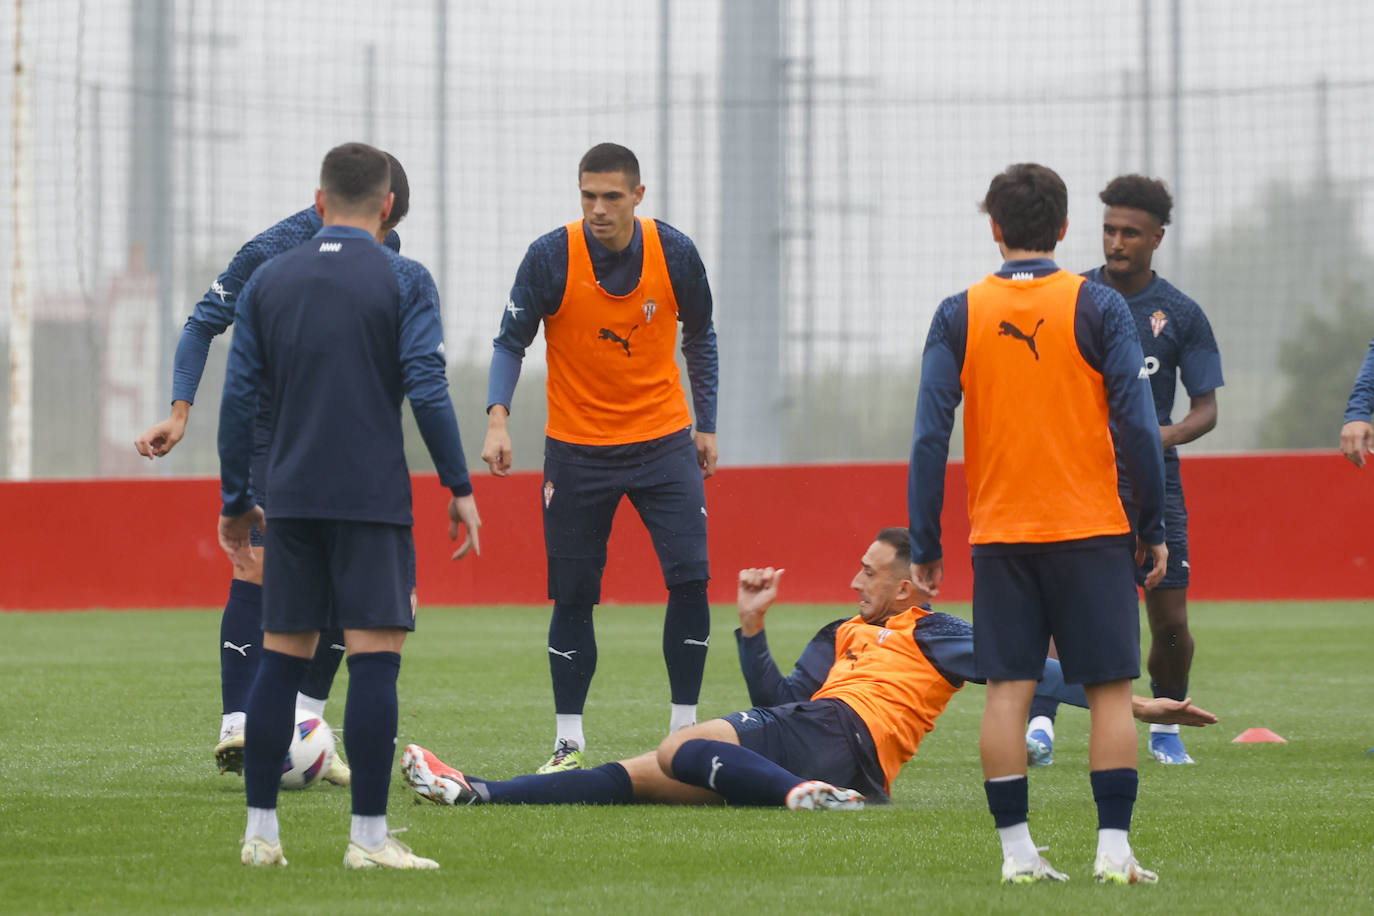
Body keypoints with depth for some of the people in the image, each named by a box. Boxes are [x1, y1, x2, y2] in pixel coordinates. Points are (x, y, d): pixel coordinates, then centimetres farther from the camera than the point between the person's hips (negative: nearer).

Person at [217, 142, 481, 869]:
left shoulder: (267, 282, 8)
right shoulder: (403, 281, -3)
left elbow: (239, 395, 7)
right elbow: (426, 389, -10)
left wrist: (236, 501, 14)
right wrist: (459, 489, -3)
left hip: (291, 500, 4)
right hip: (373, 498, -4)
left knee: (280, 658, 9)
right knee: (374, 657, -4)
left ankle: (260, 830, 9)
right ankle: (368, 836, -9)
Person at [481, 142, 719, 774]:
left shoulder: (674, 253, -6)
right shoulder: (551, 258, -12)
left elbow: (699, 337, 9)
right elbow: (511, 342, -6)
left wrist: (706, 424, 10)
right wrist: (498, 417, -20)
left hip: (663, 440, 1)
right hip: (577, 450, -1)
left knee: (690, 579, -10)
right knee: (573, 596, 1)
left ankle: (684, 730, 1)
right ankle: (568, 741, 12)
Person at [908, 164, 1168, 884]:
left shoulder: (959, 316, 0)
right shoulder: (1097, 308, -3)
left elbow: (929, 437, -2)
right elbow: (1137, 426, -6)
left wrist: (925, 545, 4)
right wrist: (1153, 530, 3)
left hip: (998, 534, 2)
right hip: (1091, 529, -2)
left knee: (1007, 690, 4)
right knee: (1110, 690, 3)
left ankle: (1017, 851, 2)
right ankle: (1114, 850, -2)